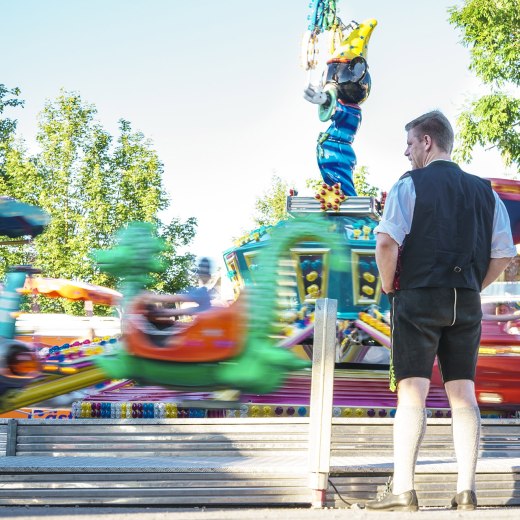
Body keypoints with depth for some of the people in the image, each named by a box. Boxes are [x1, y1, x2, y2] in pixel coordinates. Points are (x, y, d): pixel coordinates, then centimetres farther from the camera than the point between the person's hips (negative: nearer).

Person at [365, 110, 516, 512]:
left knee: (412, 393, -5)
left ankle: (402, 491, -7)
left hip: (419, 298, -4)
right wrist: (473, 287, 16)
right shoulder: (485, 191, 11)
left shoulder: (410, 185, -4)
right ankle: (466, 492, 5)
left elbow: (387, 242, -16)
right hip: (467, 303, 4)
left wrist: (389, 285, -2)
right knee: (463, 393, 7)